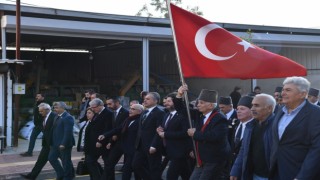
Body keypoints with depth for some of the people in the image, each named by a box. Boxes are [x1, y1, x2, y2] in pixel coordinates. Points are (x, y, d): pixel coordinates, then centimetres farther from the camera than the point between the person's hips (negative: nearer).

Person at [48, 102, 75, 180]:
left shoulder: (68, 117, -16)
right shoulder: (57, 117, 13)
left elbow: (68, 132, -22)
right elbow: (54, 130, 16)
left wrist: (63, 144, -25)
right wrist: (52, 143, 13)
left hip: (64, 144, -10)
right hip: (56, 143, 10)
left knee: (65, 161, 1)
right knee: (51, 158, 12)